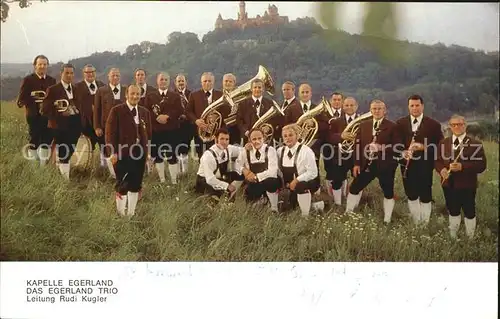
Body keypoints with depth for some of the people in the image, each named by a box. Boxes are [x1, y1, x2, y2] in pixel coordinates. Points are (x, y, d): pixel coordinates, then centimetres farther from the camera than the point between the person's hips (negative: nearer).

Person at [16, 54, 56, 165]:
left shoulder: (51, 80, 10)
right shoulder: (28, 80, -2)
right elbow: (21, 99, -8)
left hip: (48, 116, 4)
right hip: (34, 116, -4)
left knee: (47, 140, 9)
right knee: (34, 141, -1)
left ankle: (44, 165, 21)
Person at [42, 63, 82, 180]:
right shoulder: (53, 89, -5)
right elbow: (46, 109, -9)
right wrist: (60, 113, -18)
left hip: (75, 125, 5)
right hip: (60, 125, -5)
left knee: (69, 153, 12)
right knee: (63, 154, -1)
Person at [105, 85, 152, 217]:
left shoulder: (145, 112, 12)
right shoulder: (117, 110, -3)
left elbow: (149, 133, 15)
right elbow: (110, 132, -7)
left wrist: (148, 151, 7)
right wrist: (113, 152, -14)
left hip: (140, 153, 5)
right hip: (123, 153, -5)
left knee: (136, 185, 9)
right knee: (122, 185, -1)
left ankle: (131, 213, 20)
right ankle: (121, 214, 10)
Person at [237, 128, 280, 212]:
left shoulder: (270, 150, -8)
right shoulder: (246, 152, 3)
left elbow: (272, 171, -18)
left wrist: (256, 176, -24)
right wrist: (243, 169, -12)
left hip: (269, 182, -4)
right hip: (254, 184, 5)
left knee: (270, 182, -37)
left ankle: (274, 209, -13)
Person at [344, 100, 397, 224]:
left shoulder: (392, 126, -4)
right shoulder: (363, 125, 9)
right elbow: (358, 144, 8)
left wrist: (382, 148, -23)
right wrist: (357, 163, 2)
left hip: (385, 165, -3)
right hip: (366, 165, 4)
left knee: (388, 192, 4)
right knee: (354, 189, 7)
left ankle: (387, 221, 16)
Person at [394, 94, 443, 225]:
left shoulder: (433, 124, -2)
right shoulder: (400, 123, 6)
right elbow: (396, 143, 0)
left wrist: (423, 147, -19)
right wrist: (403, 152, -21)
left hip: (425, 165, -2)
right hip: (407, 165, 3)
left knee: (425, 196, 2)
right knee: (411, 195, 11)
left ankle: (425, 224, 15)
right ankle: (415, 224, 25)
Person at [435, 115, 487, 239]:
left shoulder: (475, 144, -8)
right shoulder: (443, 143, 7)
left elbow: (481, 165, -13)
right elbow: (437, 160, 10)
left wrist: (462, 167, -25)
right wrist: (441, 169, -12)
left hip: (467, 185, -4)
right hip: (449, 184, 4)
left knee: (469, 212, 6)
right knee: (453, 211, 17)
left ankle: (470, 238, 22)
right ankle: (452, 237, 32)